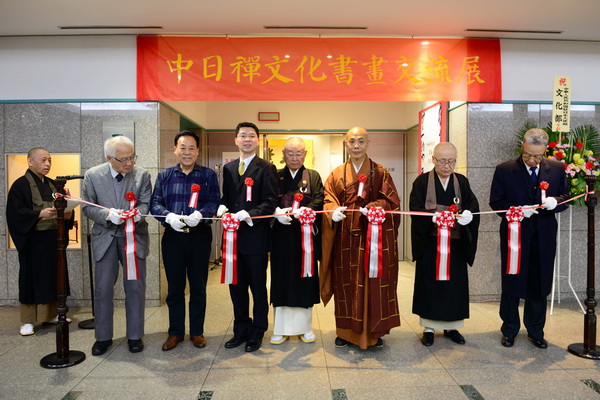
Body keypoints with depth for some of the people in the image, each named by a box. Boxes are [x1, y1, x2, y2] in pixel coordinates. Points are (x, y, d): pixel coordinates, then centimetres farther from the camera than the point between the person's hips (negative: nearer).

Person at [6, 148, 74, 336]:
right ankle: (28, 321, 10)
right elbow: (15, 212, -14)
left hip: (54, 239, 6)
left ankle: (51, 314, 24)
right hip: (33, 241, -6)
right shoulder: (20, 184, -6)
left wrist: (68, 214, -10)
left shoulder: (53, 184, 13)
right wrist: (39, 214, -29)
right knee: (31, 278, 1)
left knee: (53, 276, 11)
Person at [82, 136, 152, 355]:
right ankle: (103, 337, 25)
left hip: (134, 236, 0)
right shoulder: (93, 175, -4)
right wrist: (108, 214, -20)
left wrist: (139, 213, -25)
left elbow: (146, 203, -2)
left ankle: (135, 336, 22)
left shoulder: (142, 175, -5)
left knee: (135, 287, 6)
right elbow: (87, 206, -2)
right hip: (105, 238, 0)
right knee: (103, 289, 7)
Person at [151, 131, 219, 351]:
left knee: (198, 287, 8)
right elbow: (155, 203, 2)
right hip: (172, 236, 2)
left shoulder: (208, 175, 4)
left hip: (200, 236, -1)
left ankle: (197, 331, 23)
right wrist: (169, 216, -19)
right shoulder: (164, 175, 10)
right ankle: (175, 332, 24)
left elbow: (215, 201, -6)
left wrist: (199, 214, -26)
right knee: (174, 287, 9)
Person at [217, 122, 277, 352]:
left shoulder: (266, 168, -4)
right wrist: (222, 208, -7)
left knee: (258, 287, 8)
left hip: (255, 236, -5)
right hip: (233, 235, 5)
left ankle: (257, 333, 24)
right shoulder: (228, 168, 14)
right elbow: (225, 197, 15)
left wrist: (247, 215, -23)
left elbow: (270, 202, -10)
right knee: (236, 286, 14)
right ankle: (241, 330, 31)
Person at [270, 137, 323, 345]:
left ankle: (305, 327, 19)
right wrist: (277, 212, -19)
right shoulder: (275, 176, 10)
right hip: (282, 236, 0)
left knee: (305, 278, 5)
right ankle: (281, 328, 16)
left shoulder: (314, 176, 9)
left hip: (306, 235, 0)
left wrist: (303, 211, -23)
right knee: (282, 279, 4)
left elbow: (319, 201, -4)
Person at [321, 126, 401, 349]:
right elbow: (328, 200, 4)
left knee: (372, 282, 3)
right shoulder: (337, 174, 10)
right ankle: (346, 330, 21)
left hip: (373, 235, -1)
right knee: (346, 282, 7)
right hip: (345, 238, 2)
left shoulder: (380, 173, 4)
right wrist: (334, 211, -18)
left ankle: (373, 331, 18)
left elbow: (391, 201, -2)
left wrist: (373, 208, -20)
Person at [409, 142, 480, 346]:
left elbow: (472, 205, -4)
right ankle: (429, 327, 18)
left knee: (455, 282, 8)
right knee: (429, 282, 4)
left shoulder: (462, 182, 7)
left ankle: (451, 326, 25)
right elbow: (416, 209, -12)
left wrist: (468, 214, -27)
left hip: (455, 243, 3)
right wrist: (433, 217, -30)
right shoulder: (422, 181, -2)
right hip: (429, 243, -3)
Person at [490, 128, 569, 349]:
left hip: (544, 238, 3)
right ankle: (509, 330, 25)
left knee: (539, 285, 12)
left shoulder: (557, 169, 4)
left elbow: (565, 197, 8)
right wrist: (516, 210, -20)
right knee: (512, 284, 9)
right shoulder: (504, 170, -4)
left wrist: (555, 202, -14)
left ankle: (535, 330, 30)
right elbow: (495, 201, -4)